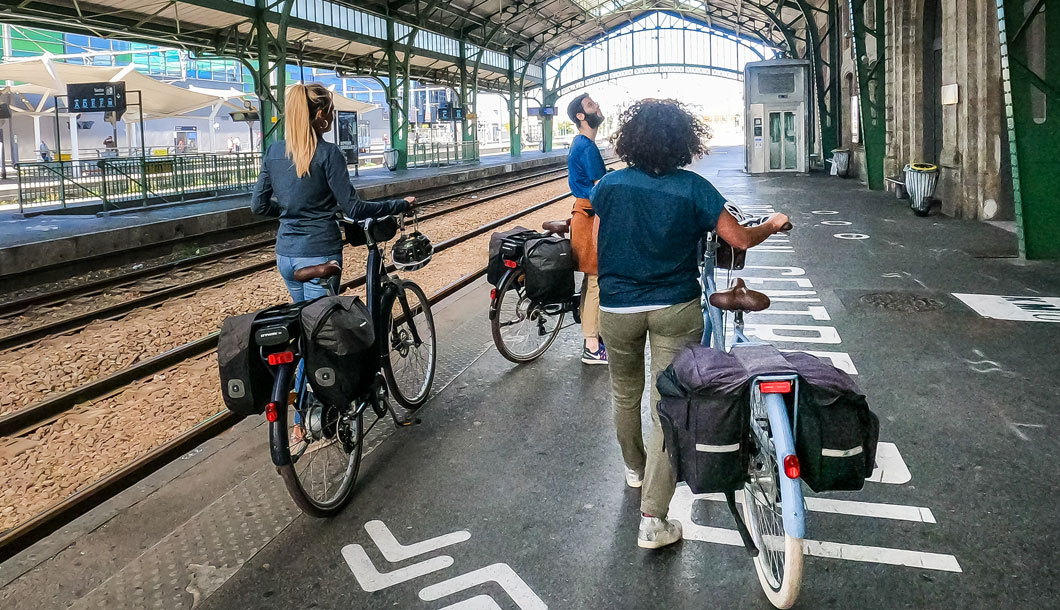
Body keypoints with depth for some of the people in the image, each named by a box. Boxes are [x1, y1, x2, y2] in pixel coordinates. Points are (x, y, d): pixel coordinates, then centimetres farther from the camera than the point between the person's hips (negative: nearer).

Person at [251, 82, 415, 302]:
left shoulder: (273, 152, 4)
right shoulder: (328, 153, -13)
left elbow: (259, 205, 7)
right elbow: (353, 208, -14)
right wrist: (401, 205, -5)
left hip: (285, 254, 6)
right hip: (319, 253, -6)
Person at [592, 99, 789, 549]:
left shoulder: (610, 185, -4)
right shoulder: (692, 188, -11)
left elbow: (587, 213, 18)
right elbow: (740, 239, -10)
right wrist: (773, 225, 11)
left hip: (617, 307, 2)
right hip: (675, 309, -2)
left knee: (625, 394, 24)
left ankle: (635, 469, 47)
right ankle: (653, 520, 1)